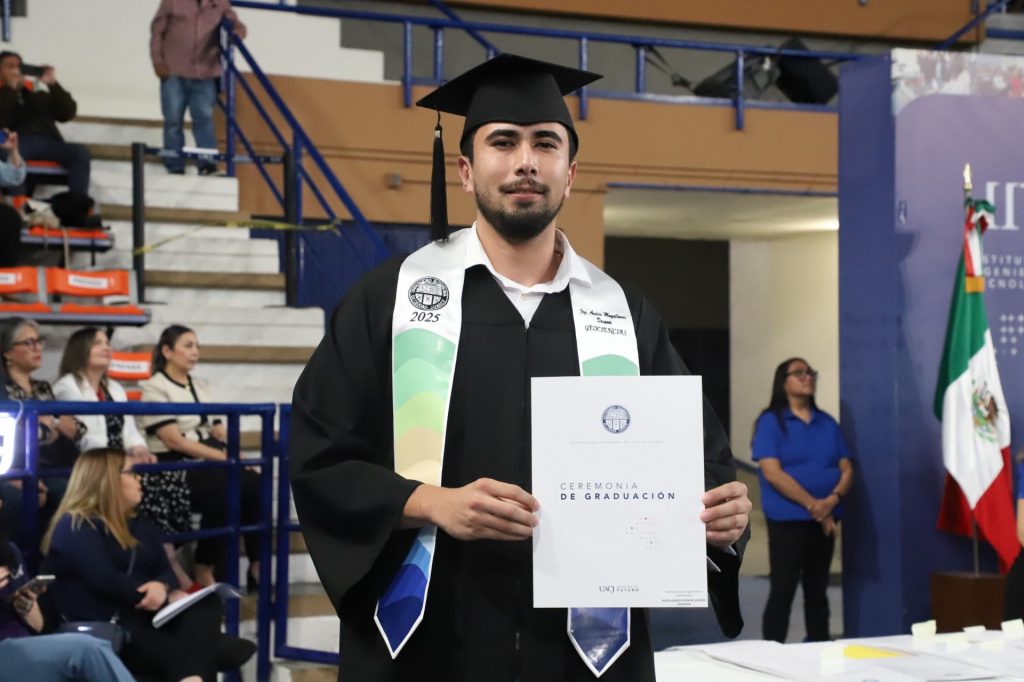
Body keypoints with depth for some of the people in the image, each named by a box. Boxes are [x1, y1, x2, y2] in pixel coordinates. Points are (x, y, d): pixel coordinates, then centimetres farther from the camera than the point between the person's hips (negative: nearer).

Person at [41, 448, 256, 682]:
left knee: (206, 604, -23)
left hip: (143, 620, 8)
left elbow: (165, 571, 16)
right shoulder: (75, 527, -6)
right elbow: (105, 581, -18)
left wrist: (161, 586, -11)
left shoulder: (140, 525, 22)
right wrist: (166, 598, -12)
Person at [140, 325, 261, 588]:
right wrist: (224, 457, -19)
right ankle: (206, 570, -20)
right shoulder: (155, 388, -3)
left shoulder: (200, 387, 19)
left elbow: (219, 432, 14)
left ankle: (258, 562, -19)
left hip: (207, 465, 6)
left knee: (254, 483, -23)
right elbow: (175, 441, -13)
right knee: (224, 489, -32)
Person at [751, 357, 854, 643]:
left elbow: (847, 469, 7)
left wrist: (833, 499, -13)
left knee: (818, 590, 12)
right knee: (782, 590, -5)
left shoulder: (828, 423, 11)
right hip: (787, 519, -5)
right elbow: (772, 473, -13)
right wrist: (812, 504, -18)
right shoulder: (771, 421, -4)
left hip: (825, 519, 5)